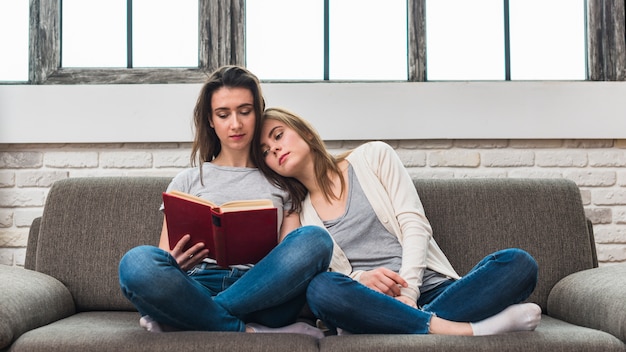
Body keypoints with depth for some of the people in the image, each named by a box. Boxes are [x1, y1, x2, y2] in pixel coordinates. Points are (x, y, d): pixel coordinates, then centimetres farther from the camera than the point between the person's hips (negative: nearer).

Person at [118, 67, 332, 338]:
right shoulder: (187, 181, 20)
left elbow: (295, 254, 14)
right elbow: (162, 263, 13)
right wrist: (176, 263, -12)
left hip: (265, 294, 1)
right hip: (197, 290, -1)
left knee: (315, 238, -30)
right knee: (136, 261, -31)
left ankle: (178, 320, -26)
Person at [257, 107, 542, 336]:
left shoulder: (372, 157, 10)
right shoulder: (295, 215, 13)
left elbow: (414, 224, 2)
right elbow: (318, 282, 5)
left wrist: (408, 291, -13)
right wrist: (359, 279, -18)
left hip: (430, 290, 1)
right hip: (368, 303, 0)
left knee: (518, 263, -22)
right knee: (322, 289, -35)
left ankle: (414, 323, -35)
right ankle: (460, 329, -33)